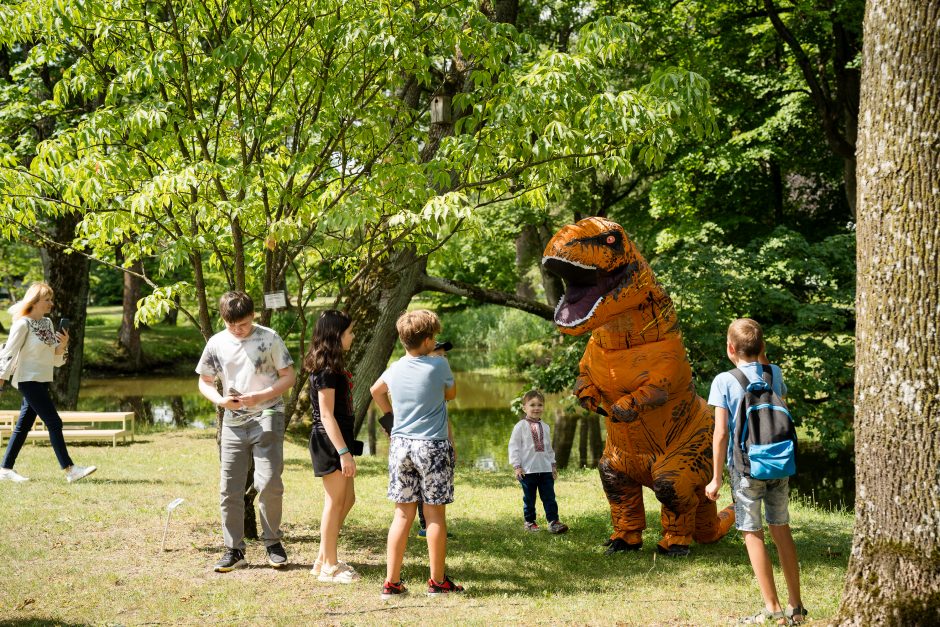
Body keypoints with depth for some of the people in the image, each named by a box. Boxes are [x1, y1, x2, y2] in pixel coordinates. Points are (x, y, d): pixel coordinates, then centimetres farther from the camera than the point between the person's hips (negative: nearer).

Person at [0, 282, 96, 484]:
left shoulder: (47, 323, 12)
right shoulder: (23, 324, -10)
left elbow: (55, 359, 15)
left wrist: (63, 344, -4)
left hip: (42, 381, 8)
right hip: (28, 380, -8)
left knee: (23, 425, 9)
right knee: (54, 423, -10)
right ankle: (69, 469, -10)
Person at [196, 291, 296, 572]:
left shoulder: (269, 338, -4)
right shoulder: (216, 343, 5)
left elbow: (288, 377, -1)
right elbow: (204, 382, 13)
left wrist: (259, 397, -15)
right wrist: (221, 400, -8)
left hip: (266, 415, -4)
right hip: (233, 421, 4)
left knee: (268, 482, -12)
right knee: (229, 488, 2)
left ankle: (273, 542, 7)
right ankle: (234, 550, 11)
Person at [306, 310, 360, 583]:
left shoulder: (332, 366, 13)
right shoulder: (326, 370, -17)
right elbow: (326, 415, -20)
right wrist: (344, 452, -22)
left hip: (337, 440, 10)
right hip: (329, 441, -10)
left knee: (347, 499, 14)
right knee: (335, 501, -3)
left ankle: (324, 559, 20)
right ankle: (329, 566, 6)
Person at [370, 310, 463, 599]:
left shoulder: (395, 369, 4)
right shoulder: (438, 365, -10)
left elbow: (376, 391, 25)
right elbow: (451, 394, 9)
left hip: (400, 445, 4)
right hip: (433, 446, -4)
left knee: (403, 514, 8)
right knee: (435, 514, 4)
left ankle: (391, 581, 6)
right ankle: (437, 581, 11)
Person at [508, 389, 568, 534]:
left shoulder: (545, 427, 13)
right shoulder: (520, 426, -4)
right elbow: (513, 446, -6)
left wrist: (553, 465, 17)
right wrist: (517, 466, -11)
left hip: (545, 469, 4)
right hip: (528, 470, -4)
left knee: (549, 497, 0)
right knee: (529, 498, 5)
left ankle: (553, 521, -2)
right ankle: (529, 522, 16)